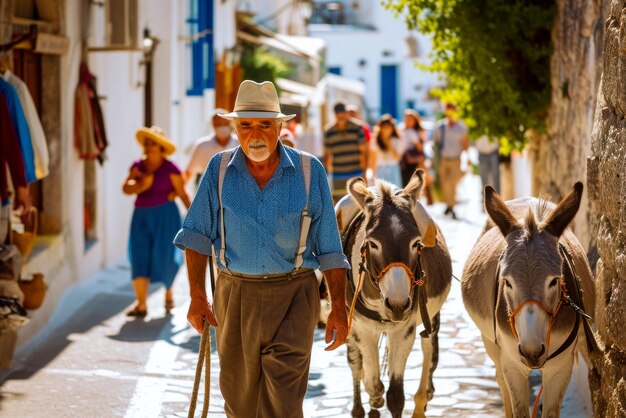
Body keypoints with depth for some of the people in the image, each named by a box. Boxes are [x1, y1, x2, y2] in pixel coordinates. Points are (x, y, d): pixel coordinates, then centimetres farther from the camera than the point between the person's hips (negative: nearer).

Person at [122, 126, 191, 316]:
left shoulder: (170, 168, -7)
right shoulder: (138, 166, 5)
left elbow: (182, 193, -6)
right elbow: (126, 188, -6)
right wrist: (141, 185, -23)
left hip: (164, 216, -4)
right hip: (142, 216, 4)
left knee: (164, 256, -1)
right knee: (140, 257, -3)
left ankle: (168, 293, 28)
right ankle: (141, 304, -2)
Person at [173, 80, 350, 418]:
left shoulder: (309, 171, -3)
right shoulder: (220, 169, 0)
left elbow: (329, 247, 0)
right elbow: (197, 236, 4)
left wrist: (339, 309, -1)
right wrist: (197, 297, -3)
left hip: (293, 297, -2)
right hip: (234, 296, 2)